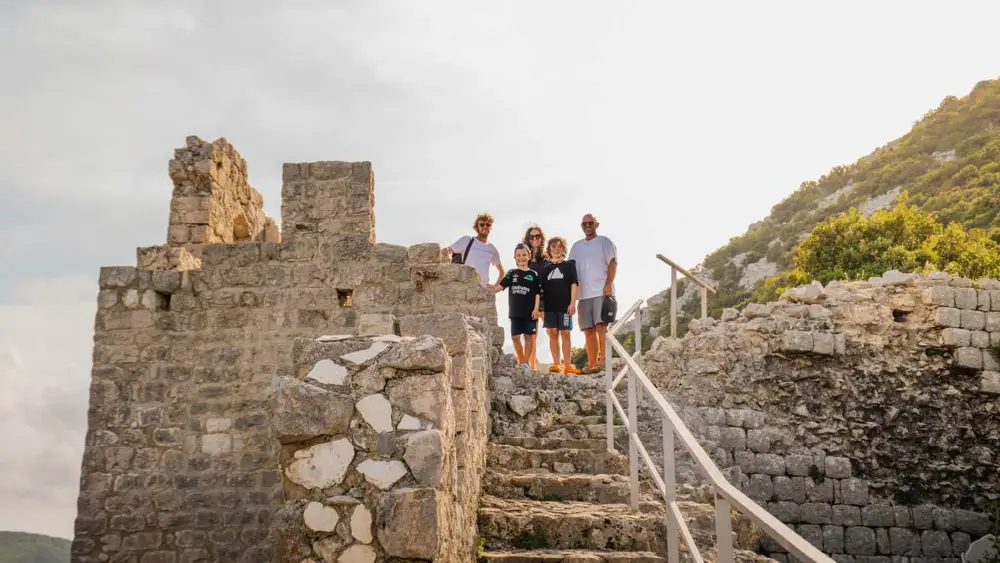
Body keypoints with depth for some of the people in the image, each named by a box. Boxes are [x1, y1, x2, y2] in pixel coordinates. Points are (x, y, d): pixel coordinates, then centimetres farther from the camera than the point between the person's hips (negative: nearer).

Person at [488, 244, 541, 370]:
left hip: (529, 311, -2)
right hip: (515, 312, 2)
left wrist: (536, 309, -7)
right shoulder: (512, 273, 8)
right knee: (515, 337, 3)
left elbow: (537, 293, 1)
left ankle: (525, 362, 8)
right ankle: (521, 362, 16)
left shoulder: (533, 274, 3)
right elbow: (501, 286, -2)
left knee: (528, 336, 2)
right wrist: (493, 289, -22)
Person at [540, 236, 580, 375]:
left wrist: (573, 303, -8)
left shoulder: (569, 264, 8)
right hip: (549, 305, 2)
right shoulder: (545, 267, 12)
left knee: (565, 333, -2)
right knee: (553, 334, 1)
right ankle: (556, 364, 5)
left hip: (564, 304, -2)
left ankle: (567, 364, 0)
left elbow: (573, 284, 1)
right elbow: (540, 287, 13)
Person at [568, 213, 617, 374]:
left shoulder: (604, 241, 5)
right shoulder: (577, 246, 20)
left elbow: (613, 262, -5)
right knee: (589, 330, 4)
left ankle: (604, 360, -19)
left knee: (601, 325, -17)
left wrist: (608, 284, -17)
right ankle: (592, 364, 6)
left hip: (602, 291, -5)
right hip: (584, 294, 5)